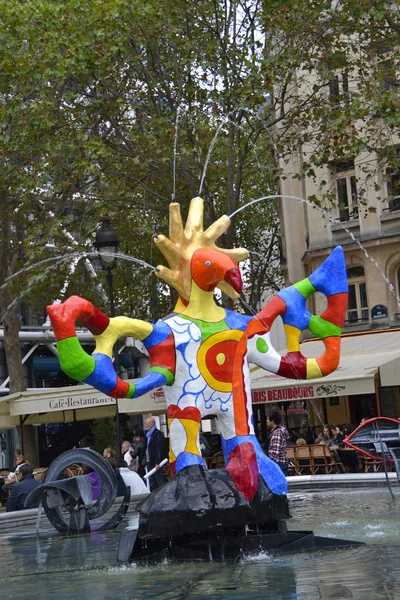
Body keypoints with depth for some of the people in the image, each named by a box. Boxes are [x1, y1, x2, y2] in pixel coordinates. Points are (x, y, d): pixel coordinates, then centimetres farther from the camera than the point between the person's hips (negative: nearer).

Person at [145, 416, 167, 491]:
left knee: (160, 481, -5)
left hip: (156, 463, -9)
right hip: (149, 462, 9)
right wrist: (146, 463, 16)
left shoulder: (158, 434, -11)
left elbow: (159, 449, -17)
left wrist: (157, 463, -21)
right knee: (152, 484, 10)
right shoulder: (148, 434, 16)